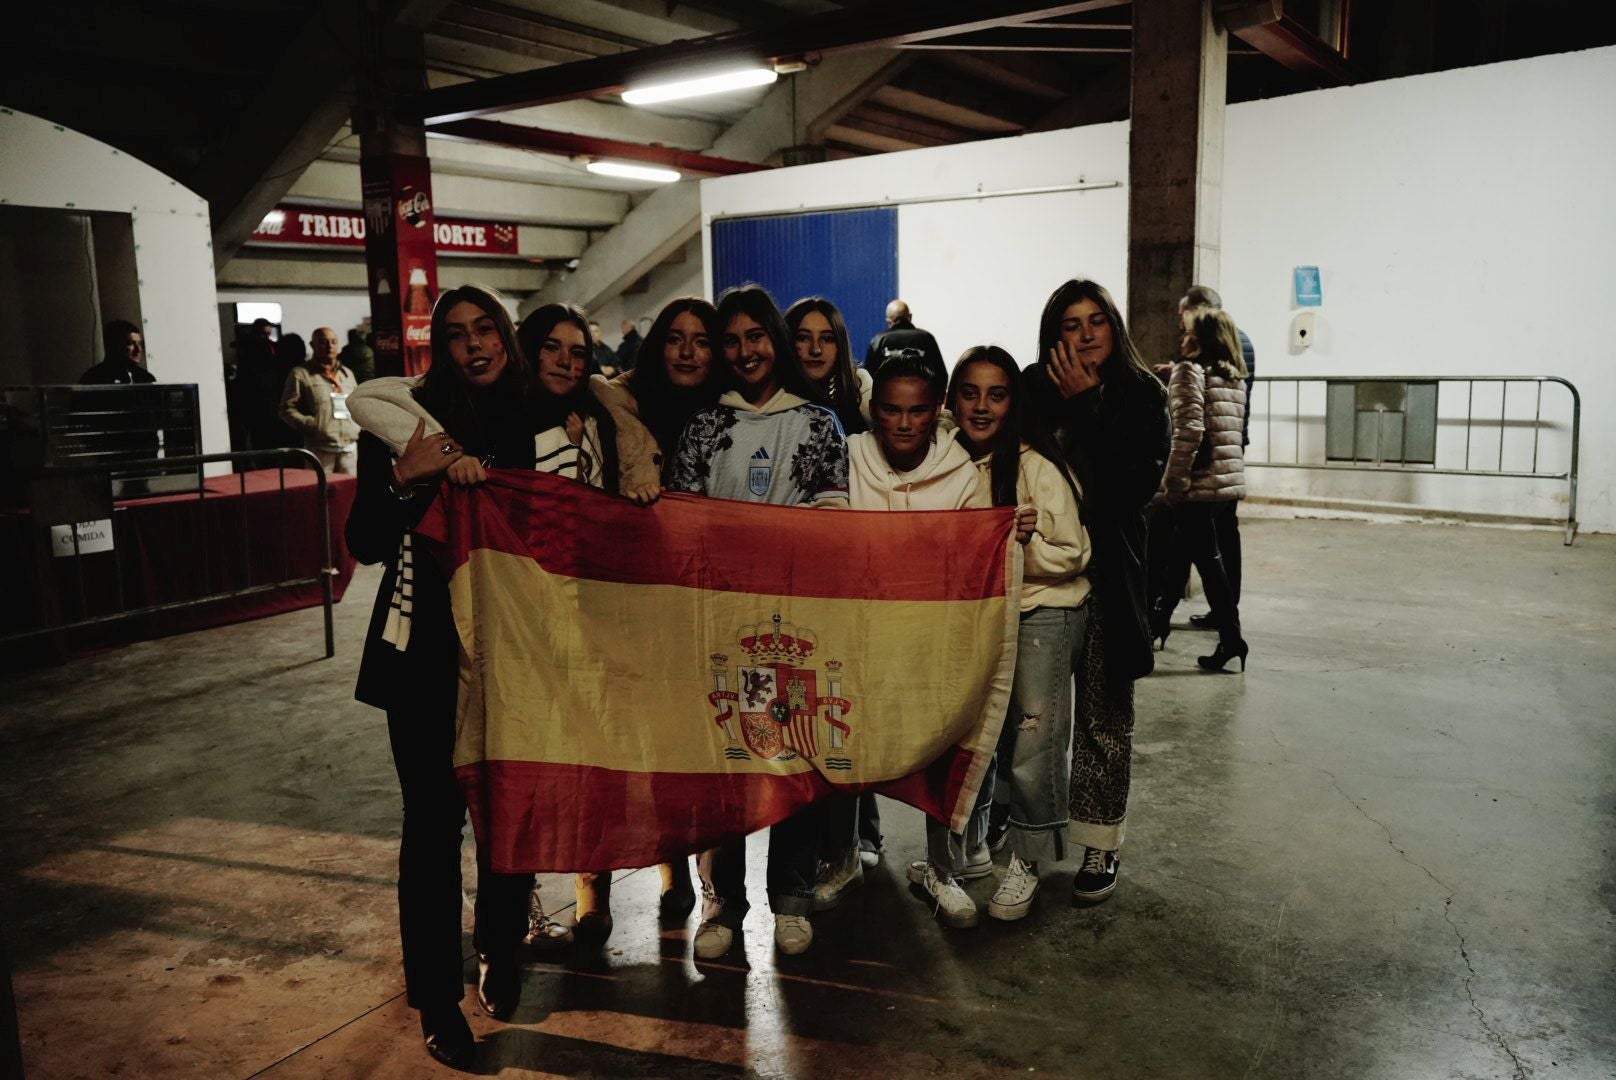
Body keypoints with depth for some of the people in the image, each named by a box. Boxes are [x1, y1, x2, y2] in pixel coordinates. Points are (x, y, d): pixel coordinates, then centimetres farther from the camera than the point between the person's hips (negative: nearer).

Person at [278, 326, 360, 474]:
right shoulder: (301, 374, 3)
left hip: (349, 447, 5)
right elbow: (287, 409, -1)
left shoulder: (347, 373, 21)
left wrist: (357, 426, 11)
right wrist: (310, 425, -13)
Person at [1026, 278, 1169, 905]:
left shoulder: (1142, 396, 0)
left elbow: (1138, 483, -15)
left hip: (1106, 572, -1)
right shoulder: (1035, 389, 1)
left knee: (1103, 713, 6)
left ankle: (1100, 844, 19)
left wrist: (1086, 406, -15)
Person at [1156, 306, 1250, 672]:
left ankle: (1231, 638, -1)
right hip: (1230, 480, 8)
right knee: (1181, 548, 20)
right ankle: (1161, 617, 31)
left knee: (1207, 558, -2)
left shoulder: (1190, 371, -8)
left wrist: (1174, 481, -14)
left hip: (1199, 483, -8)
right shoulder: (1236, 378, 14)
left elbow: (1189, 430, -18)